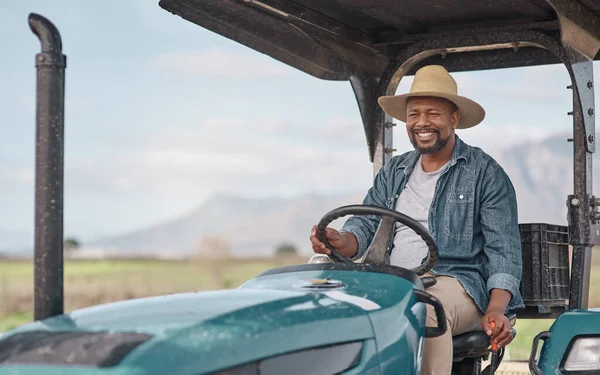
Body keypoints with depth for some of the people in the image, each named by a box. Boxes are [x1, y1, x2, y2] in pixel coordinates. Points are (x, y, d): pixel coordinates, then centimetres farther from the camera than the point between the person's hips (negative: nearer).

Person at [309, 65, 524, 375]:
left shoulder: (485, 173, 6)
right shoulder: (393, 172, 22)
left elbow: (504, 249, 0)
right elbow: (366, 226, 15)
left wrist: (496, 310, -16)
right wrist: (341, 242, -12)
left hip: (454, 282, -4)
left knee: (423, 312, -39)